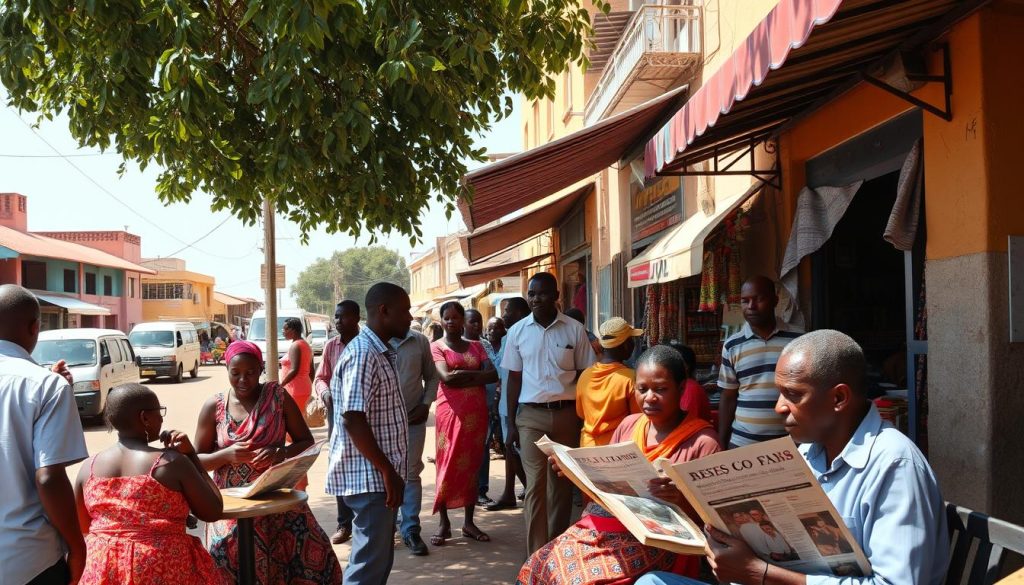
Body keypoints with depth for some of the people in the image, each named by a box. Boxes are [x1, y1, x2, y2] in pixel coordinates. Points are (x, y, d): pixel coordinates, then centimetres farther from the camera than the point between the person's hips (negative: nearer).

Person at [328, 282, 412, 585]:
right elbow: (353, 420, -25)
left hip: (379, 474, 10)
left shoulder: (382, 352, 13)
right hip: (369, 476, -10)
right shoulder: (362, 354, -18)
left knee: (379, 559, 17)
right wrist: (387, 471, -21)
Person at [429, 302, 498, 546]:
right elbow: (446, 377, -13)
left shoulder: (476, 346, 13)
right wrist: (476, 372, -5)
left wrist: (462, 377, -11)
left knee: (472, 464, 6)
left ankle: (469, 522, 13)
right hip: (450, 410, -3)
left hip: (476, 411, 3)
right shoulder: (437, 347, 3)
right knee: (448, 464, -3)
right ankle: (444, 523, 3)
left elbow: (493, 375, 0)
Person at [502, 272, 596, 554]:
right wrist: (511, 423, 3)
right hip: (532, 415, -1)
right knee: (535, 483, -6)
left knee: (563, 481, 10)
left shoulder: (574, 329, 0)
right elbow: (514, 378, 7)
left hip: (567, 413, 1)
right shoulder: (518, 331, 3)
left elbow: (586, 375, 5)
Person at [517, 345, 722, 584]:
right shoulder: (628, 425, 11)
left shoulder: (702, 441, -7)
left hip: (654, 540, -6)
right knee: (540, 564, -12)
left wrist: (683, 499, -29)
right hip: (601, 526, 6)